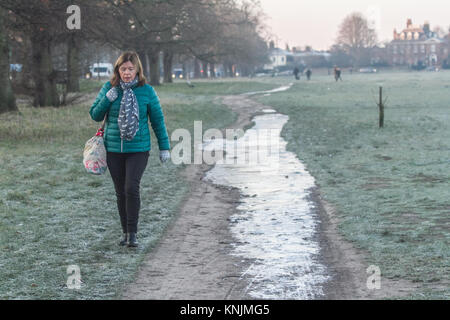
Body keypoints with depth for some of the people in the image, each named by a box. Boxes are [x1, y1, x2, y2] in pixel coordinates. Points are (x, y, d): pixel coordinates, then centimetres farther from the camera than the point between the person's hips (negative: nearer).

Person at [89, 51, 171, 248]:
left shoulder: (146, 91, -2)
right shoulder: (109, 88, 2)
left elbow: (158, 120, 6)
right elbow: (95, 115, 6)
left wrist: (164, 147, 7)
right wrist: (107, 99, -11)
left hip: (138, 149, -2)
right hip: (114, 149, 3)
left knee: (131, 188, -16)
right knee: (121, 192, 8)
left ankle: (133, 233, -8)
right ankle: (125, 232, 21)